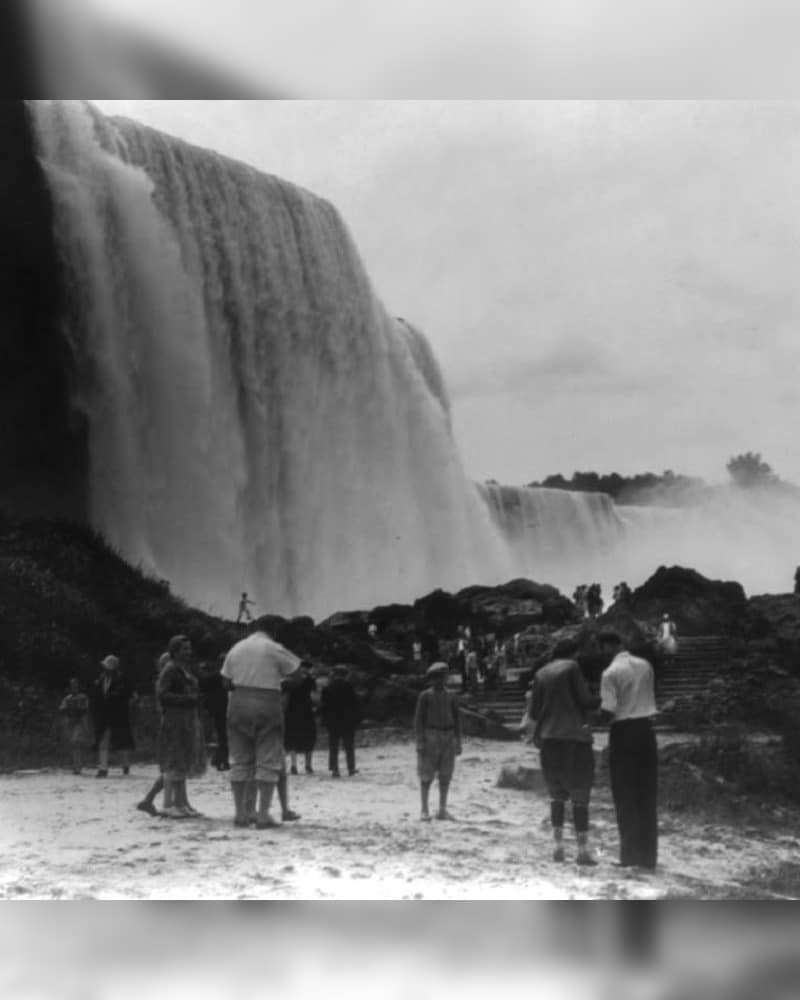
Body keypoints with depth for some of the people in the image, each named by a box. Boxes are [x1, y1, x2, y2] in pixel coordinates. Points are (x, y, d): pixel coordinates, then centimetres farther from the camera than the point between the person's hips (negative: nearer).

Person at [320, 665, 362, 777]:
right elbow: (356, 705, -5)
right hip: (348, 722, -1)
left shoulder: (327, 689, 0)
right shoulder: (349, 688, -6)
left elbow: (322, 706, 1)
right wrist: (357, 719, 3)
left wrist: (325, 720, 7)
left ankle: (334, 769, -1)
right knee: (349, 747, 8)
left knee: (333, 748, 4)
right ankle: (351, 768, 9)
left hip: (332, 722, 1)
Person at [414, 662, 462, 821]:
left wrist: (458, 742, 5)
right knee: (427, 776, -2)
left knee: (446, 776, 2)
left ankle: (442, 810, 9)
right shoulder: (424, 696, -1)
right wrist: (420, 742, -12)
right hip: (430, 737, -4)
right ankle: (424, 811, 3)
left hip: (448, 738, 4)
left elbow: (456, 720, 12)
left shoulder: (451, 697, 10)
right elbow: (418, 719, -4)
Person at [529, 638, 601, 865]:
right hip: (575, 737, -4)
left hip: (549, 740, 5)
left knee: (557, 795, 14)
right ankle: (583, 850, -2)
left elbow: (534, 712, 9)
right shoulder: (572, 667, -3)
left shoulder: (540, 674, 10)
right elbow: (585, 701, -7)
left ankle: (558, 846, 7)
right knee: (580, 797, 1)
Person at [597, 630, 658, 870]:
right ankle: (648, 854, 13)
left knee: (625, 796, 4)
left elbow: (608, 711, -16)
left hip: (624, 731, -5)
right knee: (647, 795, 9)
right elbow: (650, 697, 13)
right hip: (646, 728, 5)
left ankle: (630, 854, 5)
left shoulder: (611, 672, -12)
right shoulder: (645, 665, 7)